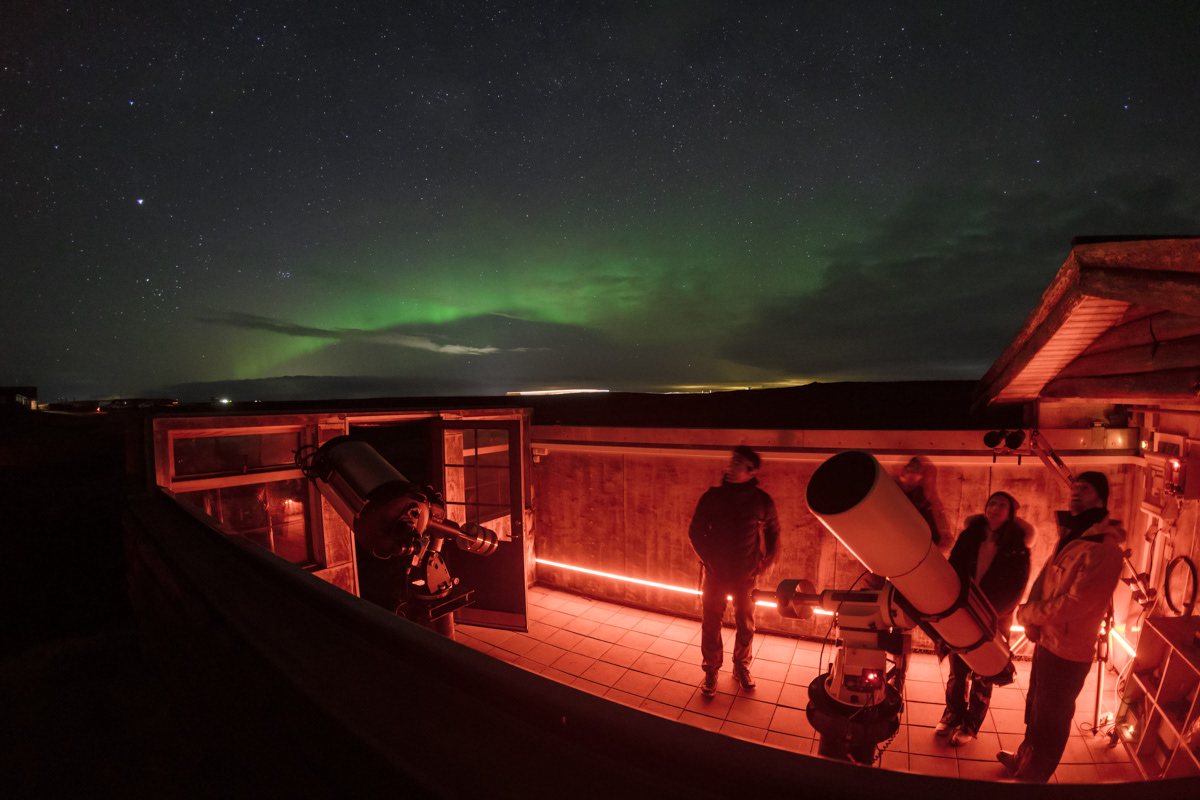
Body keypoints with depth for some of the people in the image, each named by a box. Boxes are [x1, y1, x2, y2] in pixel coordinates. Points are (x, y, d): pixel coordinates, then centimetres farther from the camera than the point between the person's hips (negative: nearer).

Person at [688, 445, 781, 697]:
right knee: (711, 625, 7)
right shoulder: (712, 497, -8)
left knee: (746, 625, 14)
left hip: (746, 576, 1)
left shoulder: (762, 501, -7)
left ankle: (741, 667, 37)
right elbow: (695, 532, 1)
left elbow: (773, 535, 7)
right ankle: (711, 671, 27)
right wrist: (709, 559, -5)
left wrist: (764, 564, 1)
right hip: (715, 574, 0)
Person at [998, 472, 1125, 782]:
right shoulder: (1070, 538, 7)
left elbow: (1075, 604, -25)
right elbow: (1043, 582, 7)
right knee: (1035, 708, 25)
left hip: (1067, 652, -8)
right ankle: (1025, 758, 44)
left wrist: (1028, 613, -13)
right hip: (1046, 640, 8)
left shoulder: (1104, 550, -21)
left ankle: (1030, 778, 28)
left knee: (1050, 720, 10)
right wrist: (1033, 623, -8)